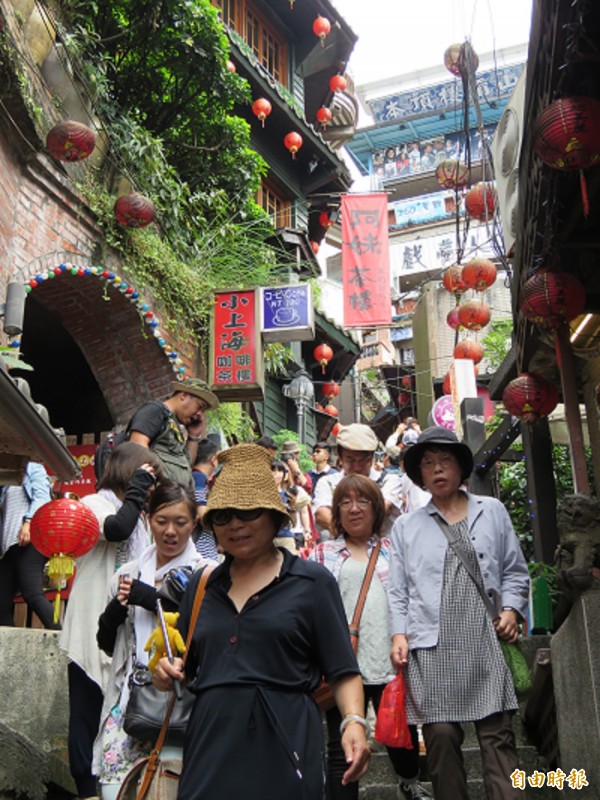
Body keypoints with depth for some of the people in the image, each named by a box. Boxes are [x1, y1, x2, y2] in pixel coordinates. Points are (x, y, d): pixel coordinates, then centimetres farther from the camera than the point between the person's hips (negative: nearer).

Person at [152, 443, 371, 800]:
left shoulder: (312, 581, 0)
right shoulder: (201, 586, 12)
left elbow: (343, 671, -2)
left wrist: (354, 721, -18)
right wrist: (168, 672, -1)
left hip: (284, 743, -3)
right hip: (210, 743, 3)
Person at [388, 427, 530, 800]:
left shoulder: (492, 511, 12)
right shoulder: (407, 526, 12)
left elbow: (515, 570, 15)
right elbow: (398, 589, 10)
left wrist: (511, 608, 0)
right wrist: (399, 634, -1)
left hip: (485, 643, 0)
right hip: (431, 647, 0)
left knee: (498, 735, -2)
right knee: (441, 735, -1)